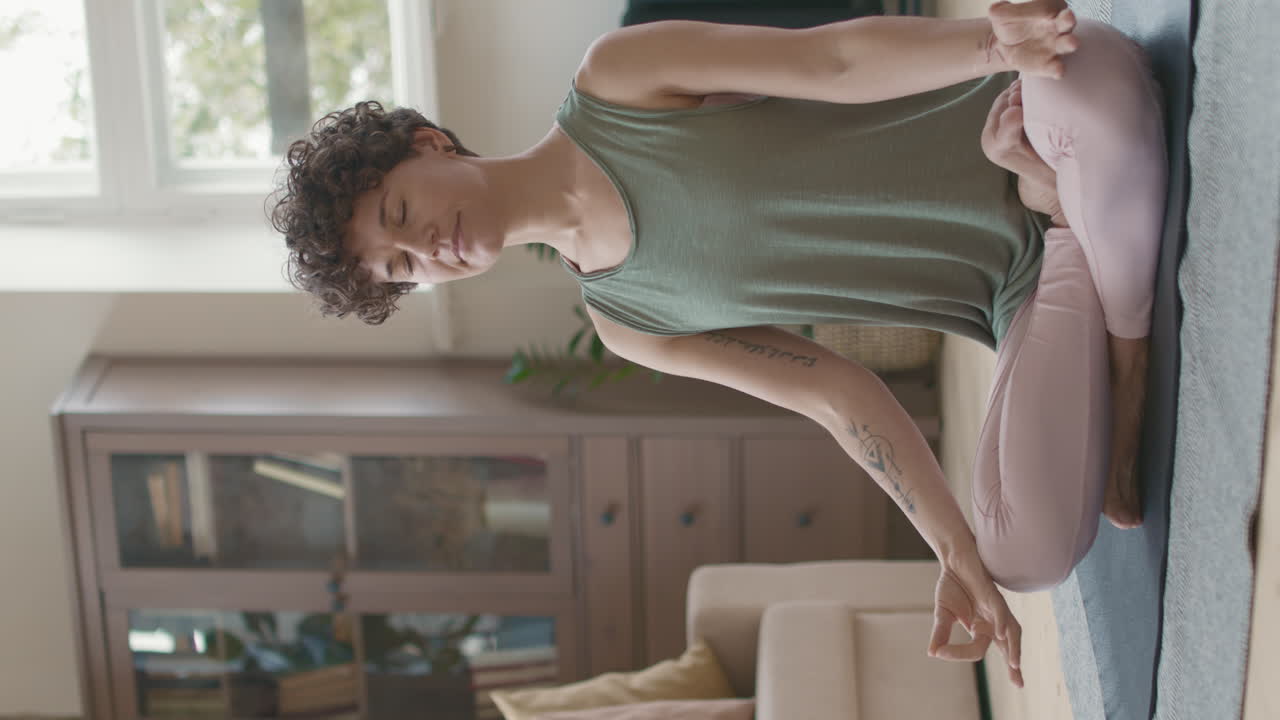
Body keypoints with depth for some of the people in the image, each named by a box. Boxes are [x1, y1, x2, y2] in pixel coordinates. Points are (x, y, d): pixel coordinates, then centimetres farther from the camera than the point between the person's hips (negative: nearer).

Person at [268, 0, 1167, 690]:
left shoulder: (613, 80, -7)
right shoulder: (625, 322, 4)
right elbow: (836, 396, 0)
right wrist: (958, 553, -11)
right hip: (1021, 295, 1)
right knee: (1027, 548, -25)